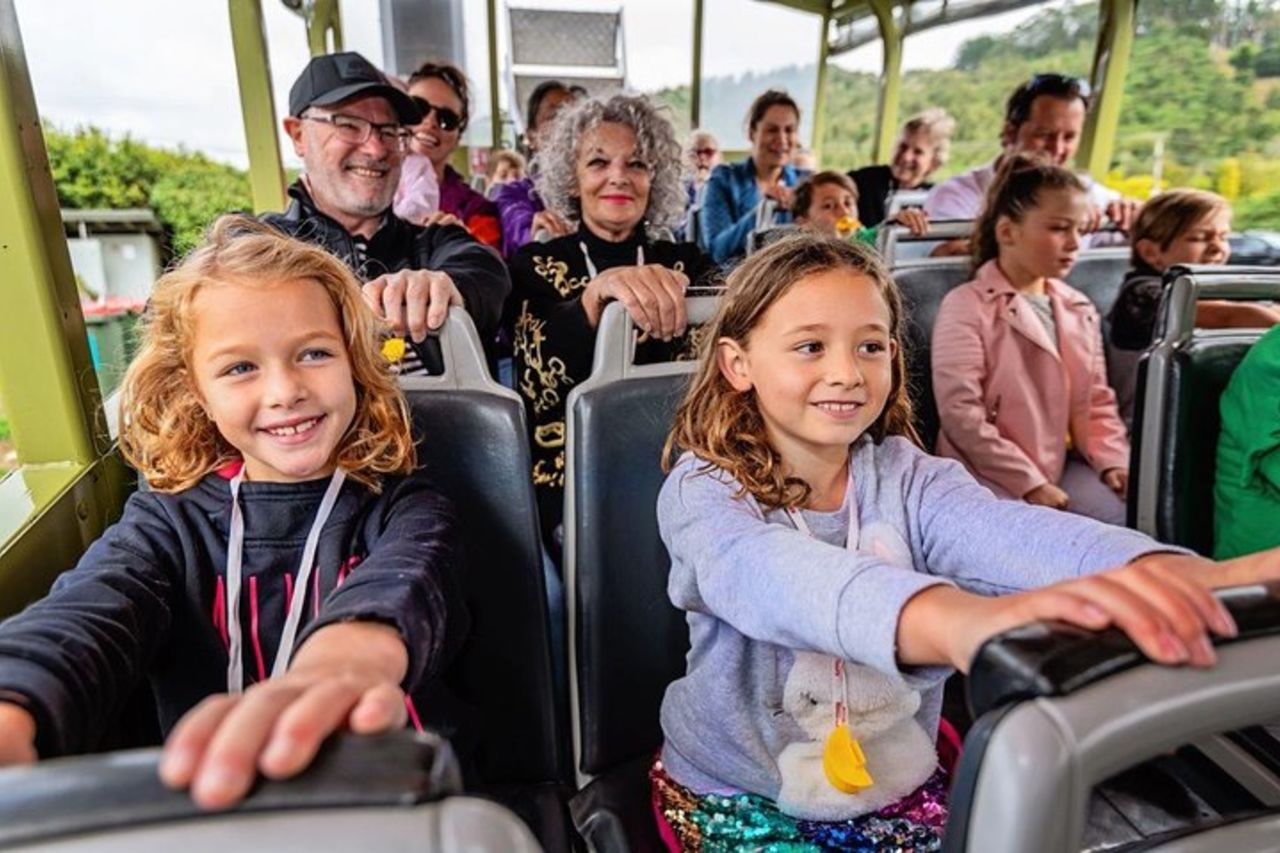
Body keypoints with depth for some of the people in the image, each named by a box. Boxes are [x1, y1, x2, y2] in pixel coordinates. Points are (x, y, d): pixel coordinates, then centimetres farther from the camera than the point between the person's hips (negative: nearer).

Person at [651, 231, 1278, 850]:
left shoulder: (907, 477, -8)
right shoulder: (704, 491, -18)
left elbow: (1009, 533, -27)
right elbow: (773, 575, -40)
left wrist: (1185, 577, -47)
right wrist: (958, 620, -58)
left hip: (896, 787, 3)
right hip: (740, 798, -2)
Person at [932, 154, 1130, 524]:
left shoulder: (1080, 310, 13)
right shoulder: (968, 305, -10)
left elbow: (1095, 402, 16)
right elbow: (961, 413, -17)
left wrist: (1114, 462, -2)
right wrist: (1029, 483, -16)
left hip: (1060, 466, 7)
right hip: (988, 473, -7)